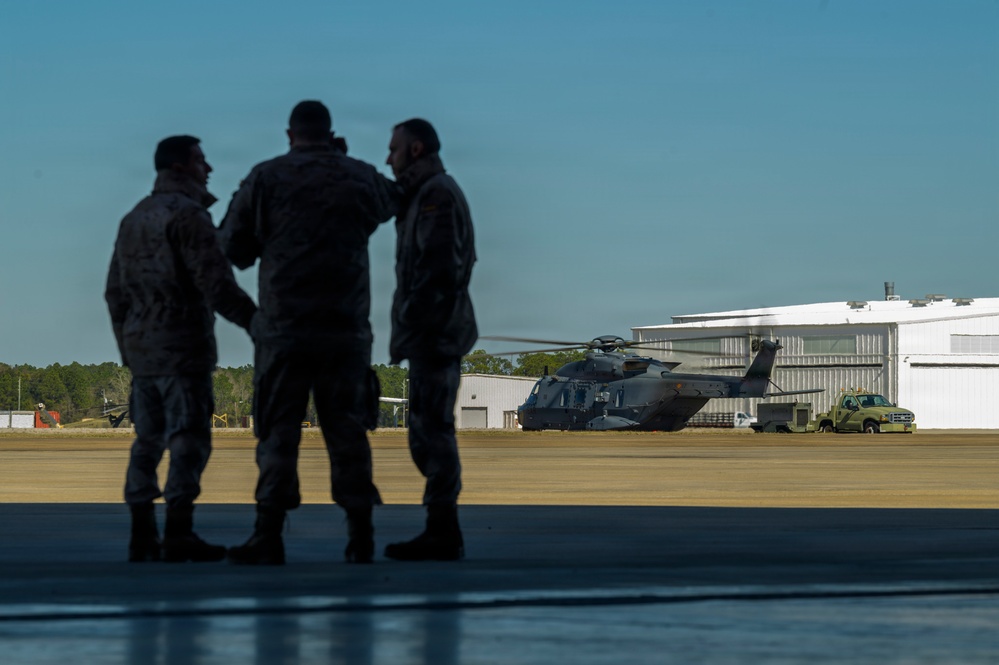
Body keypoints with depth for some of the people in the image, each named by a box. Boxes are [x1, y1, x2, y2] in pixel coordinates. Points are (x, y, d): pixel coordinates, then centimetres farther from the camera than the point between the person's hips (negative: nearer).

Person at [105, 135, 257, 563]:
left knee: (148, 442, 10)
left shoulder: (134, 219, 16)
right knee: (188, 440, -8)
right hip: (183, 348, -8)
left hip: (142, 350, 8)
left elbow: (116, 293, 20)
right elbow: (216, 283, -19)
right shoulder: (187, 214, -10)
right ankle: (178, 535, -14)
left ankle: (142, 537, 8)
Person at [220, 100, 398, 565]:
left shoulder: (265, 179, -1)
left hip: (283, 328, -2)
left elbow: (233, 249, 2)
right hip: (347, 330, 2)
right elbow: (392, 201, 28)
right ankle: (360, 535, 4)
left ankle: (269, 535, -5)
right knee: (347, 431, 7)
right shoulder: (361, 178, 5)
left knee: (278, 431, 1)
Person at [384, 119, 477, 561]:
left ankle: (441, 534, -10)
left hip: (432, 332, -10)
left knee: (432, 429, -10)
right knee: (429, 431, 10)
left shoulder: (436, 194, -11)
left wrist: (407, 329, -20)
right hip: (434, 333, 10)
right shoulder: (427, 194, 21)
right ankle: (442, 531, 11)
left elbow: (438, 270, -21)